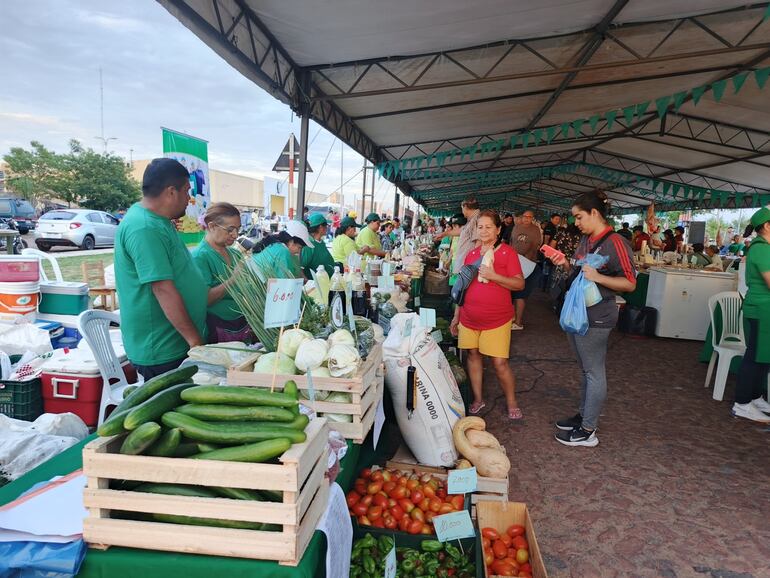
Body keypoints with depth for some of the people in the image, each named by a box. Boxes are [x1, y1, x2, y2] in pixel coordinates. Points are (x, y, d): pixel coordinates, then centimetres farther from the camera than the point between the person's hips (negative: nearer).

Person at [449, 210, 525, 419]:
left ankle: (512, 403, 15)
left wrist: (494, 276, -22)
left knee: (500, 362, -4)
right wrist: (456, 316, 15)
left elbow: (520, 284, -8)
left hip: (497, 319, -4)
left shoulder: (507, 252, -4)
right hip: (469, 317, 5)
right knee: (473, 355, 10)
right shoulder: (471, 254, 9)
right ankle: (478, 399, 25)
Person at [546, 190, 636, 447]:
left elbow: (630, 283, -16)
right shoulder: (586, 240, 9)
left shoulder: (614, 243, -16)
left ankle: (588, 431, 13)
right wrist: (566, 264, 3)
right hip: (578, 312, 9)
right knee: (586, 370, 19)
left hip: (596, 317, -8)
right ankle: (584, 415, 33)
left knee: (594, 373, 2)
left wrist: (598, 277, -26)